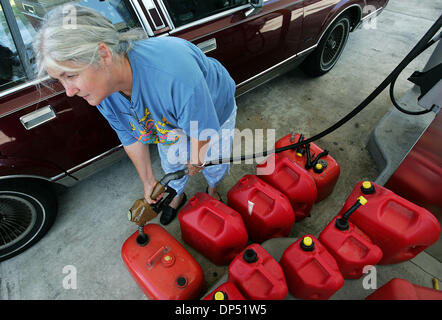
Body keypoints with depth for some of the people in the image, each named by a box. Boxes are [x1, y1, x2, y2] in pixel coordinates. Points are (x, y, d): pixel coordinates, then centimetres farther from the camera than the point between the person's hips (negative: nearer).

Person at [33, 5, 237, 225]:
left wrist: (195, 162, -13)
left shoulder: (172, 71, -49)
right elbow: (131, 138, -10)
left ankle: (212, 188, 54)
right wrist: (148, 181, 0)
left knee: (213, 164, 16)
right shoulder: (101, 90, -24)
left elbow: (203, 131, -34)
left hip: (214, 110, -3)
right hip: (170, 119, 4)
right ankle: (177, 195, 54)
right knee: (171, 164, 19)